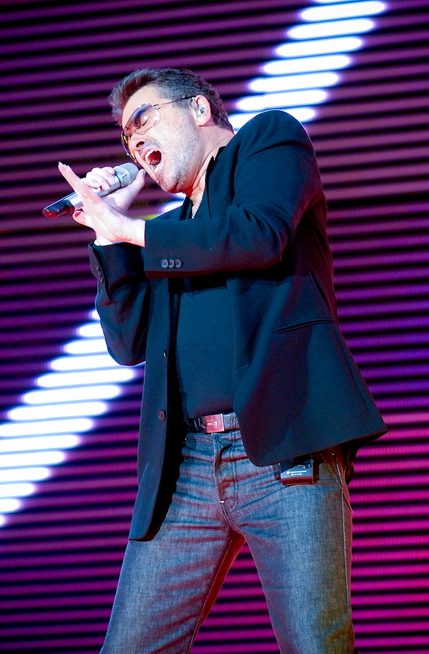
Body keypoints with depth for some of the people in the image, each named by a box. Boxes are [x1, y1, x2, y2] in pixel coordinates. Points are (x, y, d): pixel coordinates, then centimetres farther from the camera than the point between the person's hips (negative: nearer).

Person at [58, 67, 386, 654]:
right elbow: (129, 343, 18)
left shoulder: (270, 138, 12)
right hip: (184, 466, 6)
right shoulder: (169, 230, 28)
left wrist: (130, 229, 1)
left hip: (285, 451, -6)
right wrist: (109, 230, 11)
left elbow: (261, 235, -9)